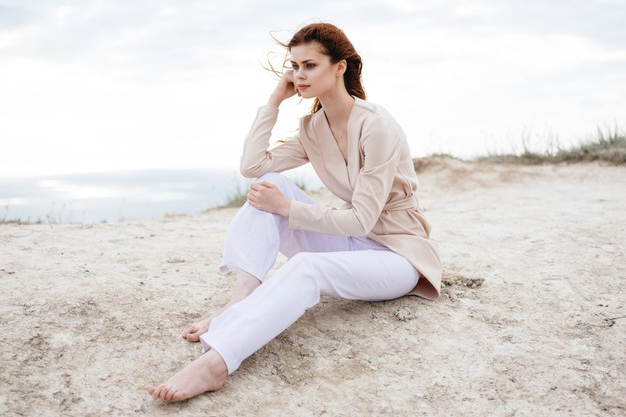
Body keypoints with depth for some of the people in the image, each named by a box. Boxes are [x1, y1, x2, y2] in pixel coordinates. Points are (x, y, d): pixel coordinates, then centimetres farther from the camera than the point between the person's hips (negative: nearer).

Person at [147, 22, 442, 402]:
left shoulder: (376, 125, -19)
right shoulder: (314, 129, 5)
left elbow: (361, 219, -22)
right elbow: (253, 165, -6)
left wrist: (287, 208, -23)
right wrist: (275, 100, -4)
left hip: (397, 252, -7)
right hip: (353, 240, 7)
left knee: (306, 268, -37)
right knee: (270, 185, -13)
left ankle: (216, 362, -47)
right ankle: (238, 305, -28)